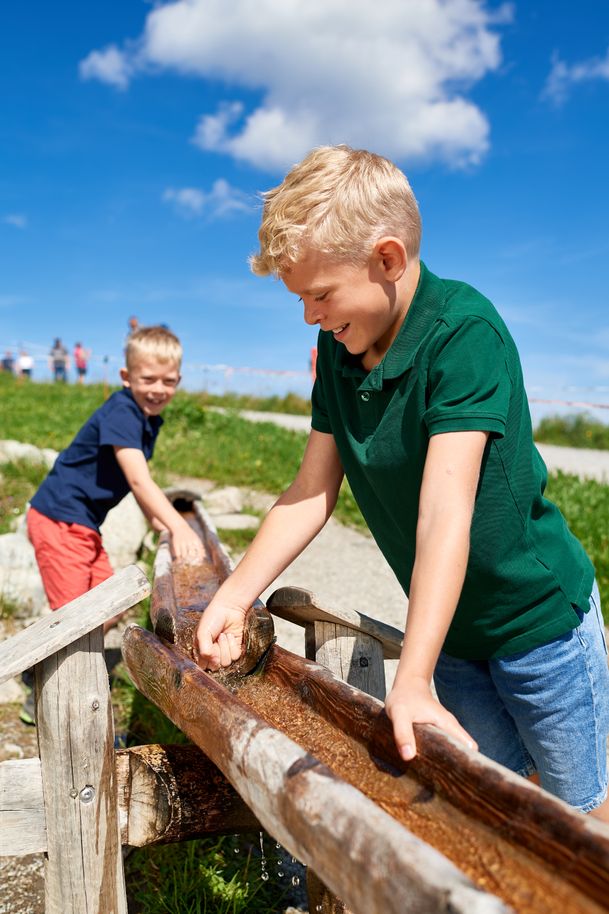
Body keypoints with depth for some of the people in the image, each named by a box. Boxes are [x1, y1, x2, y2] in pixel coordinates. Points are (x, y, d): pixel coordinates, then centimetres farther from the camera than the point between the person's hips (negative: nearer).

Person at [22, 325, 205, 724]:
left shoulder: (150, 418, 8)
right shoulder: (121, 414, -21)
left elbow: (136, 480, 20)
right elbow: (139, 479, -34)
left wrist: (157, 520, 12)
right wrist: (177, 526, -44)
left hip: (85, 525, 10)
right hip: (59, 520, -9)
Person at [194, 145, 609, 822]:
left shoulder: (464, 329, -26)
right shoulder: (338, 349, -4)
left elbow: (445, 512, -34)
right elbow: (312, 491, -3)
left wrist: (411, 683, -35)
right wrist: (233, 597, -11)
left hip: (541, 617, -5)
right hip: (450, 629, 6)